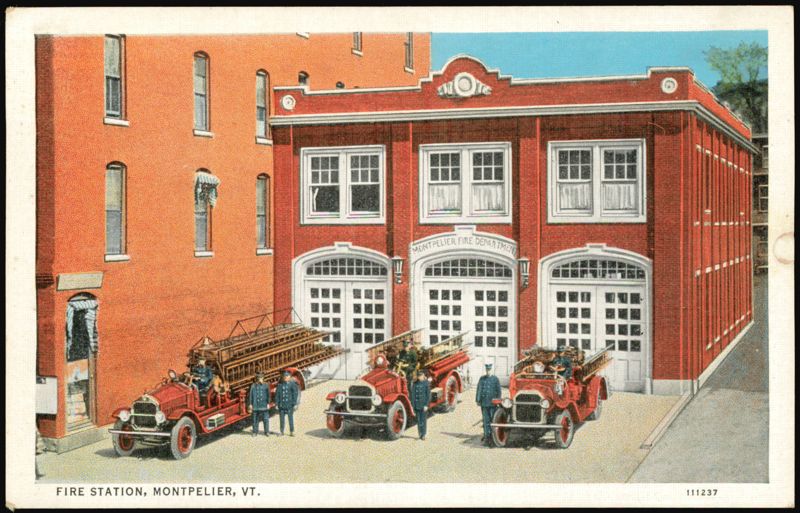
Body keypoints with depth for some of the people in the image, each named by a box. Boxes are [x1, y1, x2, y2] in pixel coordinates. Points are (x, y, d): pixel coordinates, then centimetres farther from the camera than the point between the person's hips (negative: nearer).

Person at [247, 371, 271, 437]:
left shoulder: (266, 386, 2)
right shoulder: (253, 386, 3)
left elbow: (268, 395, 4)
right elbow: (250, 395, 6)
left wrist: (268, 403, -1)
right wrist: (250, 404, 3)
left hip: (264, 406, -1)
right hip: (255, 406, 1)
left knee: (266, 419, -3)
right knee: (255, 420, 5)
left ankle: (266, 432, 6)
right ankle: (255, 432, 14)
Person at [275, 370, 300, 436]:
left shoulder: (292, 384, 1)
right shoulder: (280, 385, 8)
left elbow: (295, 394, -1)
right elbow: (277, 394, 8)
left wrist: (295, 404, -6)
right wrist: (276, 404, 3)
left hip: (289, 405, -2)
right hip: (281, 405, 2)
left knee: (290, 418, -1)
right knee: (282, 419, 5)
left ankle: (292, 432, 6)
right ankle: (282, 432, 13)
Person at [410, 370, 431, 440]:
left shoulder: (426, 384, -5)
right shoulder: (415, 384, 3)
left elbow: (428, 395, -6)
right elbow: (413, 394, 5)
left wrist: (426, 405, -11)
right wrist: (413, 405, 1)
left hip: (424, 405, -3)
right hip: (417, 405, 3)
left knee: (423, 420, -3)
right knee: (418, 420, 6)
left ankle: (423, 434, 3)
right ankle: (420, 434, 15)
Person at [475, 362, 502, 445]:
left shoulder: (495, 379, 1)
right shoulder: (482, 378, 8)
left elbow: (499, 391, 4)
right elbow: (479, 389, 10)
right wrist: (477, 400, 7)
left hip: (492, 403, -1)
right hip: (484, 403, 2)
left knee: (492, 419, 2)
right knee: (486, 420, 0)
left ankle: (491, 435, 11)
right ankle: (486, 435, 2)